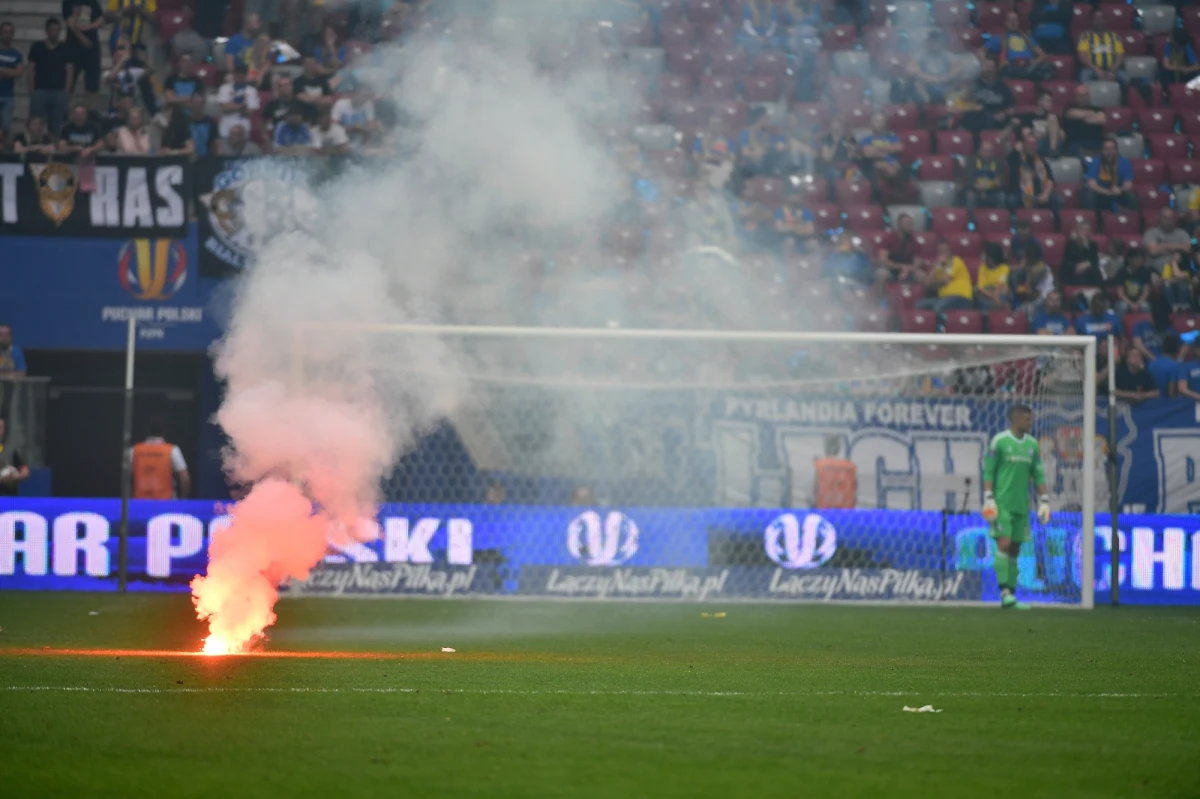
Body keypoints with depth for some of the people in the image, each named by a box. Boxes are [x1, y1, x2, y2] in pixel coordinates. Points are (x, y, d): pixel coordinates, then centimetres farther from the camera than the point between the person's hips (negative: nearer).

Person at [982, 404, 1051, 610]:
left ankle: (1011, 597, 8)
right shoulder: (999, 441, -5)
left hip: (1021, 506, 6)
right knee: (1004, 544, -16)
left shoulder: (1032, 444, 11)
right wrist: (988, 499, -13)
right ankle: (1005, 592, -19)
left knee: (1015, 549, 6)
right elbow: (988, 472, -6)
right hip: (1001, 503, -6)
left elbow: (1038, 475, 14)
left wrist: (1044, 501, 6)